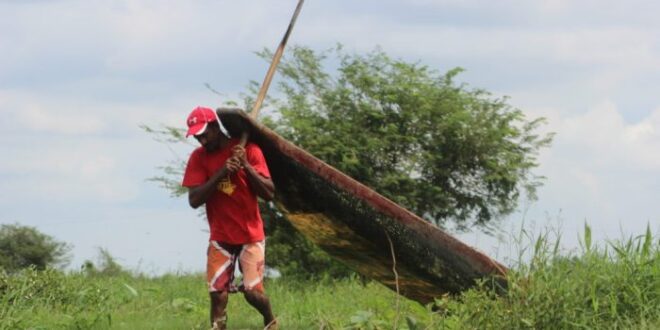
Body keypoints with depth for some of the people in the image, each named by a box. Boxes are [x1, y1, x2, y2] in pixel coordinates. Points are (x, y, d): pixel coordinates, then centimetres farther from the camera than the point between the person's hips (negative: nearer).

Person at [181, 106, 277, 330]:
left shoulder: (248, 150, -7)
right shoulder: (198, 158, -1)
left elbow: (269, 193, -10)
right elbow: (194, 200, -12)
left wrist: (246, 165, -22)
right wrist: (221, 173, -23)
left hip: (250, 235, -2)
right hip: (220, 238, 2)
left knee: (252, 292, -8)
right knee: (217, 294, -6)